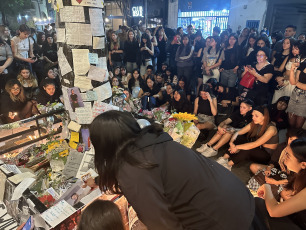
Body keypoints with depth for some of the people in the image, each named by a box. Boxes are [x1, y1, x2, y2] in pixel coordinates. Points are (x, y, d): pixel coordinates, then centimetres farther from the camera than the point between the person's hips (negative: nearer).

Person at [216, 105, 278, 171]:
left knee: (247, 150, -34)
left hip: (269, 155, -6)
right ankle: (225, 158, -19)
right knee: (239, 138, -16)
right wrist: (231, 142, -27)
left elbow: (255, 144, -31)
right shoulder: (254, 124, -5)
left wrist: (237, 147, -31)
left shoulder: (271, 128, -24)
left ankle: (228, 164, -22)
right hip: (258, 149, 6)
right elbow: (237, 133, -8)